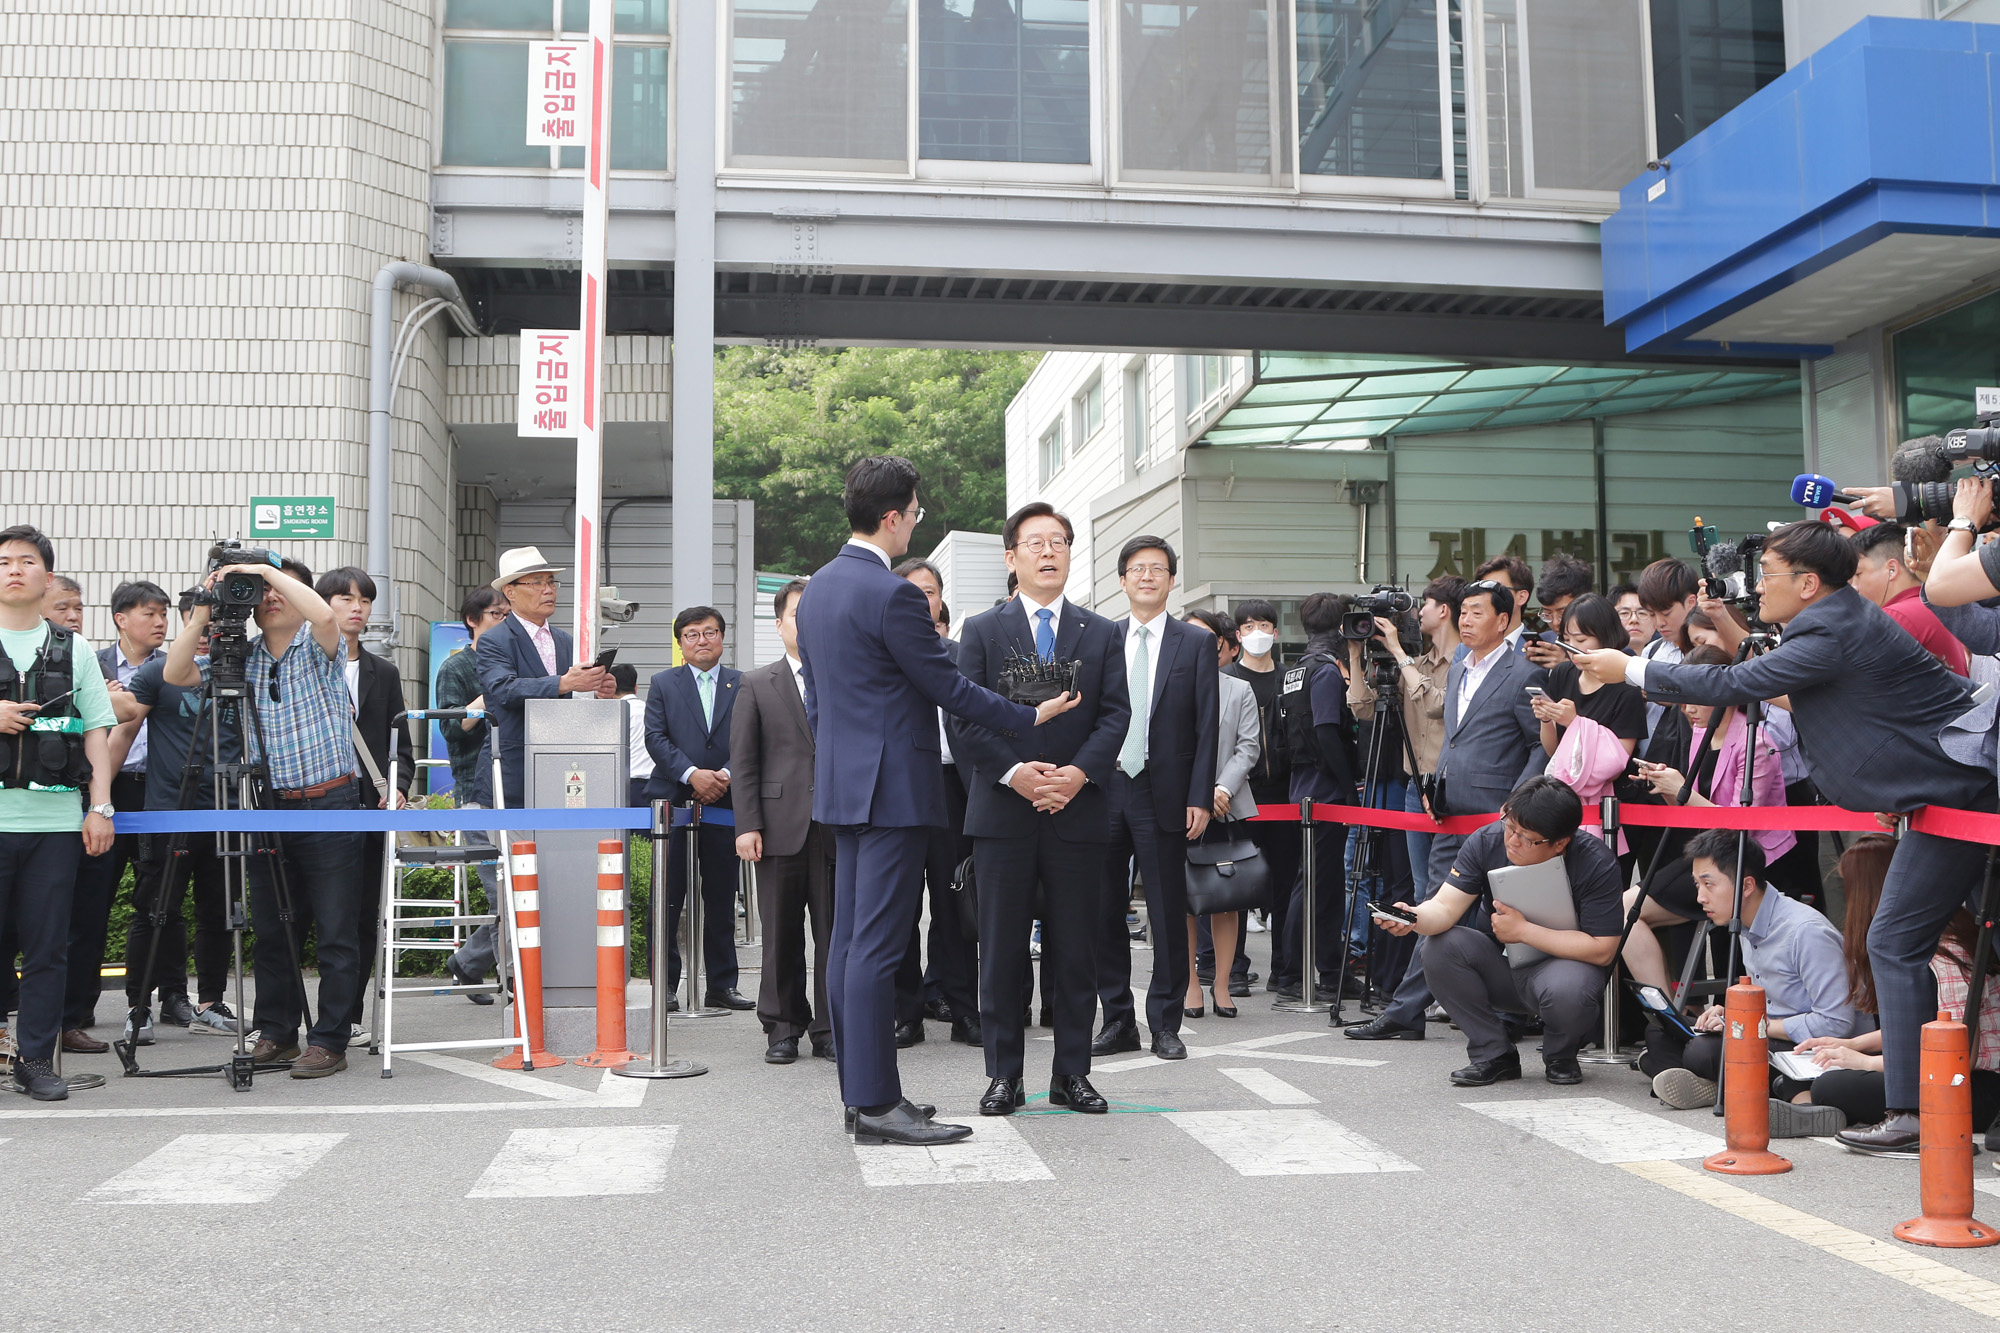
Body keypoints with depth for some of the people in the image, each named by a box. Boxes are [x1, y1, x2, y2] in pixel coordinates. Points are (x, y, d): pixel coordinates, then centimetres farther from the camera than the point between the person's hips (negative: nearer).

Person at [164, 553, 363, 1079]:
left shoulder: (320, 648, -2)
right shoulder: (242, 657, 11)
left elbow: (324, 615, -24)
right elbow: (176, 675, 2)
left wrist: (266, 568, -17)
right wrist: (201, 614, -5)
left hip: (329, 806, -5)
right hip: (267, 809, 5)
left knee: (336, 933, -3)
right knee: (272, 930, 12)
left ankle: (330, 1041, 3)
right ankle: (275, 1033, 22)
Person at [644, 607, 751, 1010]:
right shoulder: (663, 684, 8)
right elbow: (656, 737, -2)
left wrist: (727, 776, -14)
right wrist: (692, 774, -15)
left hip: (725, 803, 1)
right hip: (674, 802, -1)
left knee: (722, 900, 6)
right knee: (667, 899, 0)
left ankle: (722, 986, 14)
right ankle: (665, 986, 8)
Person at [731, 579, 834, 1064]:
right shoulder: (756, 685, 9)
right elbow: (743, 761, 5)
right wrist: (747, 825, -4)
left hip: (838, 828, 0)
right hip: (781, 826, 0)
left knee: (835, 932, 2)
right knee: (781, 933, 5)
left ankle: (830, 1028, 12)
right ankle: (783, 1027, 17)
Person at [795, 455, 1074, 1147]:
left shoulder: (817, 588, 12)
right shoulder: (893, 595, -16)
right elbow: (948, 688, -12)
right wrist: (1030, 716, 0)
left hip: (842, 783, 10)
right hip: (893, 786, -9)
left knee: (848, 940, 10)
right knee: (877, 946, -8)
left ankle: (860, 1090, 17)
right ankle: (876, 1104, -4)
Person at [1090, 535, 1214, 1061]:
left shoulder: (1196, 643, 4)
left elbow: (1205, 727, 0)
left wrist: (1200, 798, -7)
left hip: (1163, 794, -2)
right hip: (1103, 791, 2)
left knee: (1168, 914, 3)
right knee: (1102, 910, 6)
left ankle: (1165, 1024, 15)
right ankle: (1118, 1020, 18)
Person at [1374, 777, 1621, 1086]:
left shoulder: (1596, 863, -22)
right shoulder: (1486, 842, -14)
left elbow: (1602, 950, -23)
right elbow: (1445, 906, -19)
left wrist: (1522, 930, -25)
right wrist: (1415, 917, -43)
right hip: (1498, 966, 3)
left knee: (1568, 988, -38)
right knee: (1437, 948, -25)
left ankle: (1560, 1057, 0)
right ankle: (1493, 1054, -7)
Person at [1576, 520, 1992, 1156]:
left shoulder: (1834, 632, -19)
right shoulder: (1840, 619, 12)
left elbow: (1737, 684, -16)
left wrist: (1631, 670, -8)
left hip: (1953, 788, -11)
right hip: (1950, 786, 11)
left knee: (1896, 942, -8)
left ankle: (1908, 1111, -6)